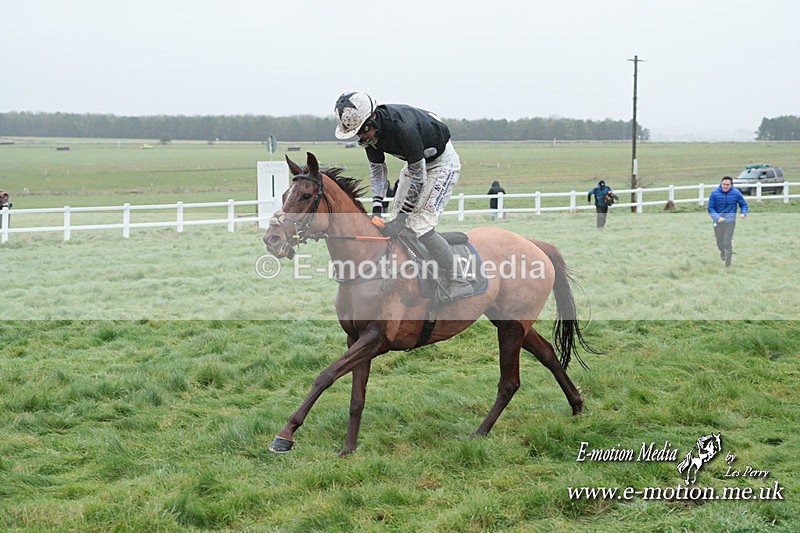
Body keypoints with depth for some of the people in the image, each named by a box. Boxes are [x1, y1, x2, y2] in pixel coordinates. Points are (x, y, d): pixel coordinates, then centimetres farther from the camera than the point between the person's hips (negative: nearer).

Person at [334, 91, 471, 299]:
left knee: (419, 225, -18)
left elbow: (418, 176, -28)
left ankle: (457, 283, -13)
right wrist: (376, 209, -10)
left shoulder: (403, 127, -38)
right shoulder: (369, 131, -14)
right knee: (397, 217, 7)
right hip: (415, 163, 9)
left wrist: (401, 218, -24)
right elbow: (377, 169, 0)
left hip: (442, 163, -9)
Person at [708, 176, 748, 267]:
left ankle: (728, 265, 3)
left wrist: (743, 213, -15)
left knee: (728, 243, -9)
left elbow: (744, 204, 6)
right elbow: (710, 208, -5)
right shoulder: (714, 193, -7)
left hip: (730, 222, -1)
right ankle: (723, 252, 49)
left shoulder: (736, 193, -5)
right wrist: (717, 217, -23)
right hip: (718, 222, 1)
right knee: (720, 243, 13)